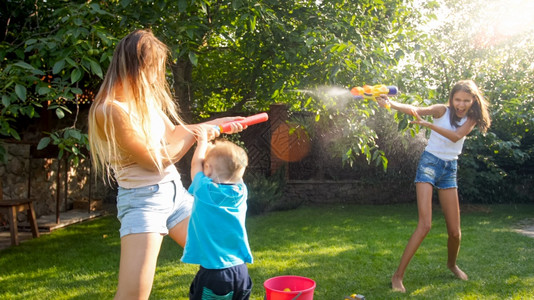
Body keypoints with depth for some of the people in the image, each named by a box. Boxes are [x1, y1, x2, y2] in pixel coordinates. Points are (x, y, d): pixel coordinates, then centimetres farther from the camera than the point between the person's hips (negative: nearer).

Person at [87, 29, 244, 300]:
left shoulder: (145, 98, 5)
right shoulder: (111, 110, -20)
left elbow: (173, 133, 20)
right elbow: (155, 160, -17)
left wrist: (217, 123, 20)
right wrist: (197, 133, -5)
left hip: (175, 192, 9)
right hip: (143, 199, -8)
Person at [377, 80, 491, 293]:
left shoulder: (471, 119, 1)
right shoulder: (442, 111, -6)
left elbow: (456, 136, -19)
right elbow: (416, 110, -24)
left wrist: (428, 124, -34)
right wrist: (390, 104, -43)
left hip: (450, 169, 4)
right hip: (430, 163, -4)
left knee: (454, 230, 7)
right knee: (425, 225, -18)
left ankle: (452, 264, 39)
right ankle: (398, 275, -12)